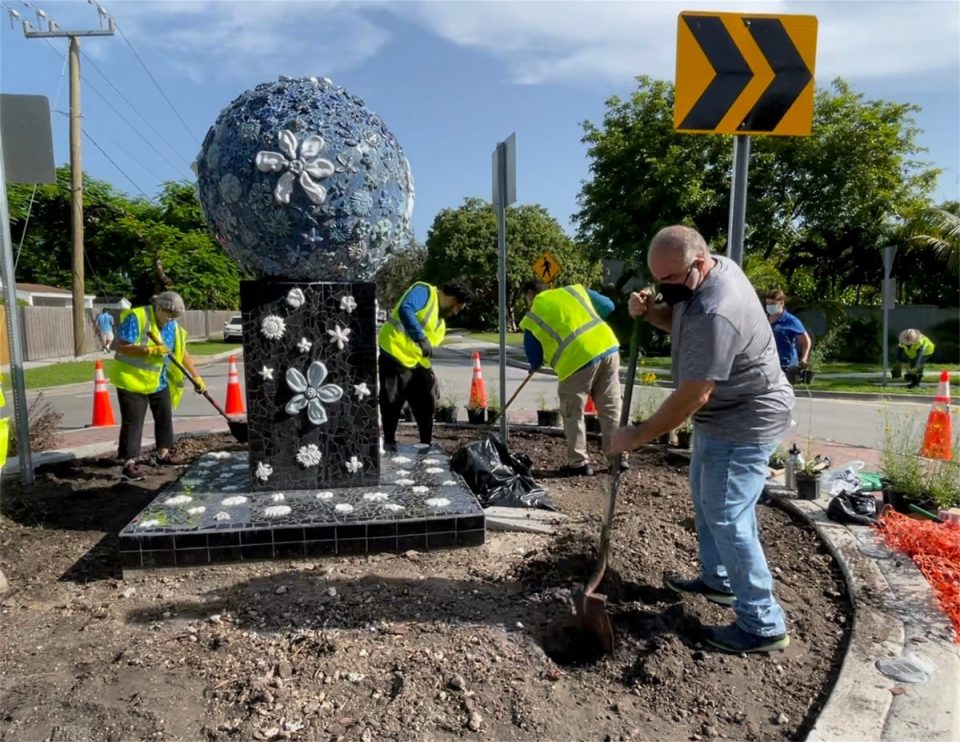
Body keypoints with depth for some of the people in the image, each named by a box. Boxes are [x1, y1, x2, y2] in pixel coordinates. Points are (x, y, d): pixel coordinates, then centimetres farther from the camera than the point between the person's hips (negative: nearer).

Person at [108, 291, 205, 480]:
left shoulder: (173, 326, 3)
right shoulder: (136, 318, -17)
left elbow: (182, 353, 7)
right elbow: (121, 346, -22)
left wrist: (196, 377, 3)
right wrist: (150, 350, -31)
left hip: (159, 381, 7)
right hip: (132, 379, -7)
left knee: (164, 418, 13)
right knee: (133, 423, -5)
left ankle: (163, 454, 27)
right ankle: (129, 463, 0)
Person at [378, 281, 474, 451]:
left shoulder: (441, 322, 18)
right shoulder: (424, 291, -8)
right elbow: (405, 310, -28)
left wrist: (428, 371, 16)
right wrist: (421, 338, -34)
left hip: (415, 363, 9)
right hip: (394, 354, -8)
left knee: (426, 404, 10)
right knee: (392, 405, 1)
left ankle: (427, 445, 23)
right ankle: (389, 444, 18)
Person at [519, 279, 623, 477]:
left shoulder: (531, 319, 8)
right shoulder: (574, 289, 18)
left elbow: (535, 360, 14)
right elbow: (608, 306, 21)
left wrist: (535, 366, 37)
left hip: (578, 360, -5)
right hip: (608, 348, 5)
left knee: (573, 415, 12)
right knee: (611, 409, 15)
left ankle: (579, 463, 16)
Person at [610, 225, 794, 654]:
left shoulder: (714, 314, -33)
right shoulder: (713, 268, -1)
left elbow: (693, 396, -31)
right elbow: (677, 320, 14)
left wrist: (637, 436, -22)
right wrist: (649, 311, -8)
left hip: (745, 422, -11)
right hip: (725, 413, 11)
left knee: (726, 517, -6)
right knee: (705, 496, 22)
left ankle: (763, 625, 9)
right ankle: (719, 579, 40)